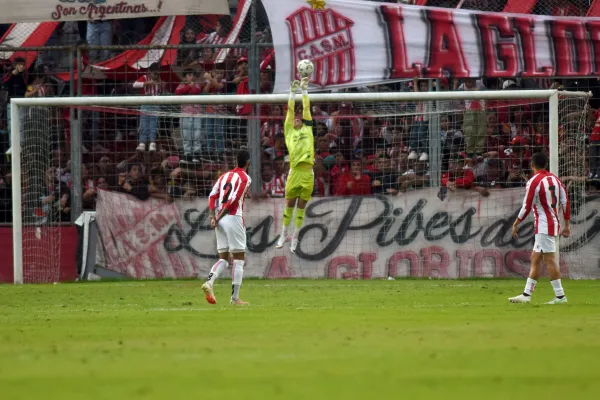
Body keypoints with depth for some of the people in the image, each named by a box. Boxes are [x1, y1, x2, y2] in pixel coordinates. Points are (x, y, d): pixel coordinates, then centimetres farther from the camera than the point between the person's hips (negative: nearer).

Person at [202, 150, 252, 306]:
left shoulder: (225, 176, 16)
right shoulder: (245, 178, -2)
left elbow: (212, 196, 6)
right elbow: (234, 199, -13)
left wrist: (213, 217, -1)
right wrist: (219, 217, -11)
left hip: (220, 221, 6)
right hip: (234, 218, -6)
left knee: (223, 258, 9)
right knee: (239, 258, 2)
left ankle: (209, 282, -18)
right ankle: (235, 297, -1)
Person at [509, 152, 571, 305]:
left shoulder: (534, 182, -12)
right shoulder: (554, 179, 10)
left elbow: (527, 207, -13)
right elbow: (565, 202, 10)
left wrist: (515, 224, -3)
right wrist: (567, 225, 17)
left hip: (544, 226, -8)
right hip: (554, 222, 8)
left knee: (549, 259, -7)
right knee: (535, 259, 12)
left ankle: (560, 296, -9)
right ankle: (526, 295, 14)